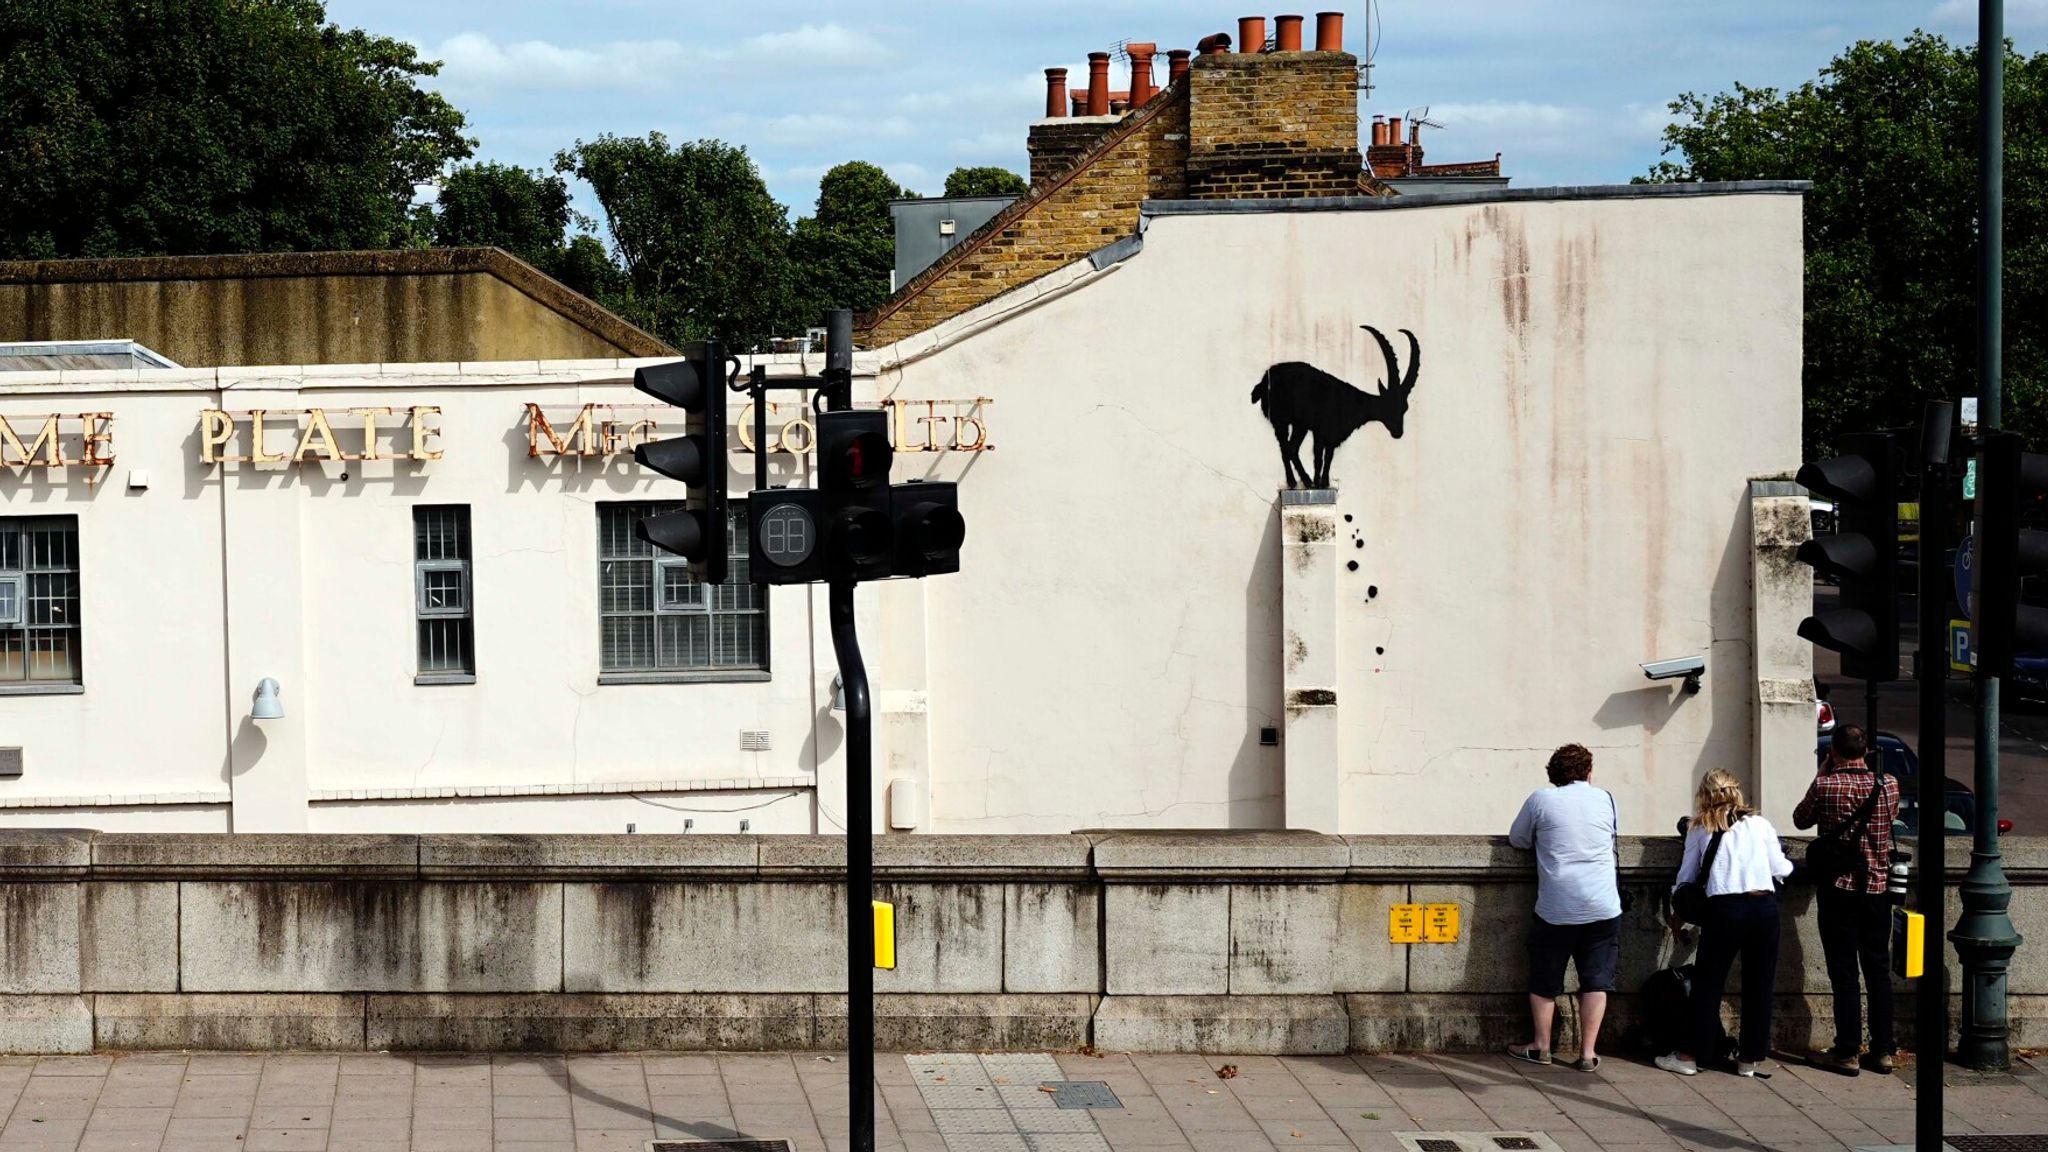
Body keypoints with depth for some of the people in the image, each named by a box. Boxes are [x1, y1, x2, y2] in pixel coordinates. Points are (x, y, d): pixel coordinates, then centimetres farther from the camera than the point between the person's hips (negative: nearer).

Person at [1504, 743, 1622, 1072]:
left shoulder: (1540, 800, -2)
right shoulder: (1605, 799, 5)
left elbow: (1517, 839, 10)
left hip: (1556, 909, -1)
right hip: (1603, 909, 1)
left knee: (1545, 981, 13)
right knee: (1596, 980, 6)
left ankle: (1540, 1046, 22)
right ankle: (1588, 1053, 4)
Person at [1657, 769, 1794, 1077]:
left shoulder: (1701, 829, 11)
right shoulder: (1760, 824, 11)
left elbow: (1687, 876, 15)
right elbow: (1781, 869, 10)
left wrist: (1679, 914, 29)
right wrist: (1787, 865, 35)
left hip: (1724, 908, -1)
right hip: (1764, 905, 1)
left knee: (1708, 983, 7)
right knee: (1759, 985, 10)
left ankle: (1689, 1056, 11)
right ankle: (1749, 1058, 14)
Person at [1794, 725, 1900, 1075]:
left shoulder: (1825, 786, -13)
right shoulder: (1888, 784, -2)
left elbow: (1800, 820, 5)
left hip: (1839, 889, -4)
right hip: (1878, 888, 4)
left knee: (1844, 972, 1)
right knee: (1878, 970, 11)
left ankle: (1848, 1052, 2)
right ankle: (1882, 1050, 14)